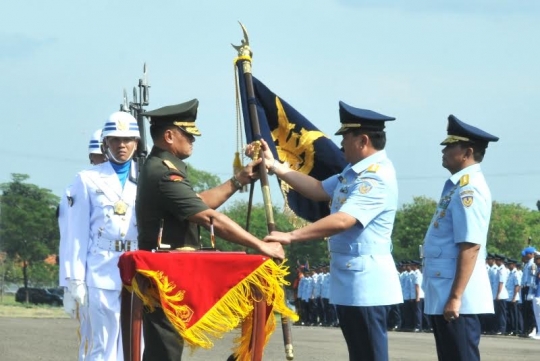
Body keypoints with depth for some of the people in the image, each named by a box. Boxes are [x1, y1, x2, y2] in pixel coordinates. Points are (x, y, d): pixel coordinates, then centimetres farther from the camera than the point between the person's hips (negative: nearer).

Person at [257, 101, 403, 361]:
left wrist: (291, 237, -28)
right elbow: (319, 190, 20)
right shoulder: (354, 172, 14)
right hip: (350, 281, 11)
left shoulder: (377, 177, -20)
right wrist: (275, 167, 13)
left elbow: (342, 221, -29)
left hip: (365, 282, -11)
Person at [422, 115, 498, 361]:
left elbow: (470, 247, -22)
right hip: (442, 296, 10)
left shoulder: (469, 189, -15)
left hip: (456, 299, -10)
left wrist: (455, 297, -24)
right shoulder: (458, 186, 15)